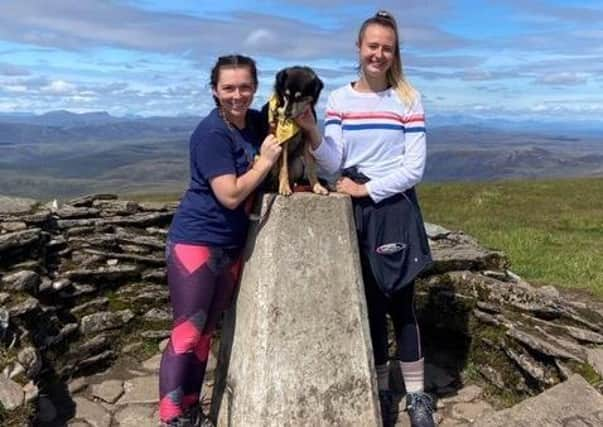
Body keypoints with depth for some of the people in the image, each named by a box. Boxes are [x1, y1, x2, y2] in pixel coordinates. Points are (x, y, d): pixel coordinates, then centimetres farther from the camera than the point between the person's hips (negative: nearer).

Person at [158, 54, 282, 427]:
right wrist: (265, 162, -15)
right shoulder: (211, 133, -17)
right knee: (187, 331, -4)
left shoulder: (257, 122, 5)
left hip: (232, 246, 8)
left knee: (206, 331, 14)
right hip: (195, 241, -8)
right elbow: (231, 195, -23)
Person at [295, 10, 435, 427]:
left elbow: (415, 168, -8)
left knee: (401, 304, 3)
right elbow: (334, 164, -6)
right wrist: (312, 132, -23)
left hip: (395, 208, -2)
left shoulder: (408, 99, -2)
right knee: (369, 304, 9)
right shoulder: (339, 98, 3)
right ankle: (380, 391, 24)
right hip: (354, 211, 2)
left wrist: (366, 189, -12)